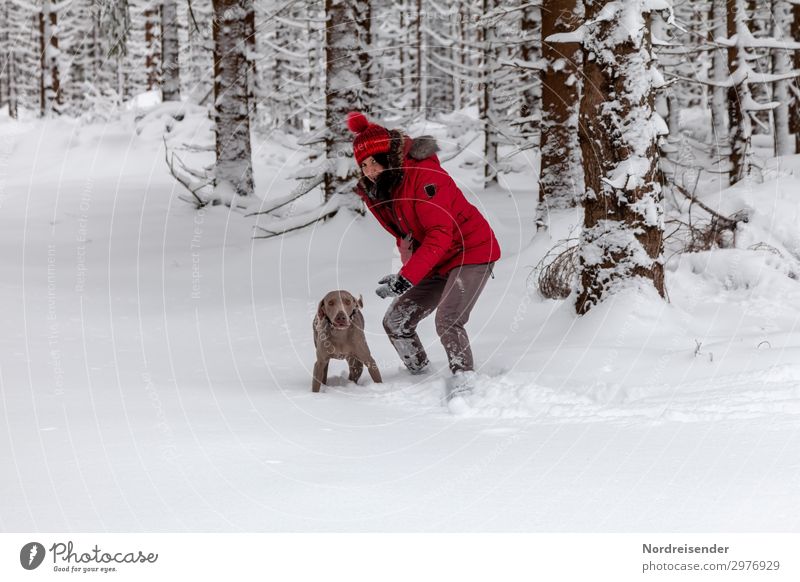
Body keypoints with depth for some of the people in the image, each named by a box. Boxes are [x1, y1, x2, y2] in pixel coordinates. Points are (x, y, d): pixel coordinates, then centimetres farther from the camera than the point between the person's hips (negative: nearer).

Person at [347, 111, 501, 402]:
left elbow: (439, 235, -30)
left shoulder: (423, 176, -25)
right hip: (438, 263, 9)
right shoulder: (379, 190, 1)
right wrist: (407, 270, -1)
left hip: (471, 251, -9)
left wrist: (406, 278, -34)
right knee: (396, 321, 4)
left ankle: (464, 380, -23)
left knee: (447, 321, -27)